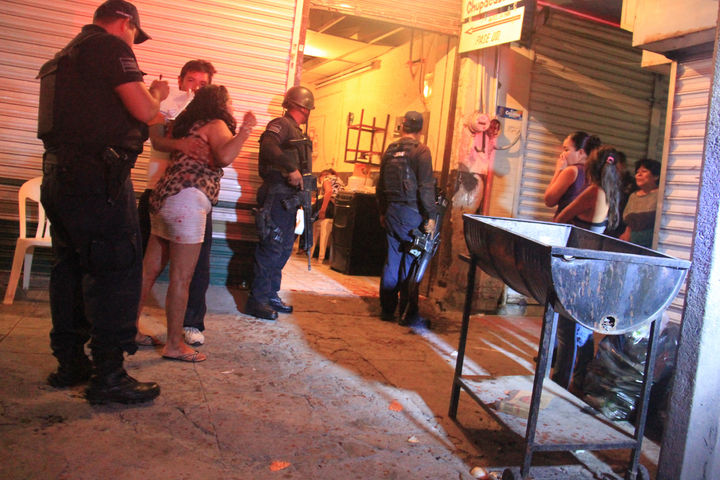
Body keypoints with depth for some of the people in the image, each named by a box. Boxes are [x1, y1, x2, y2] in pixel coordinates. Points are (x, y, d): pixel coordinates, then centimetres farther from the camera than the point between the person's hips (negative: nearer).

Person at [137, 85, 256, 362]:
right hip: (186, 201, -9)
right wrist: (245, 129, -11)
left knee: (149, 271, 14)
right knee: (181, 278, -4)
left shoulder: (186, 125, 22)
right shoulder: (216, 124, -3)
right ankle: (174, 345, 3)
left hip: (163, 198, 9)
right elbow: (224, 157, -21)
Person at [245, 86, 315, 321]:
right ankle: (257, 300, -2)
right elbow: (268, 147, -27)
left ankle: (271, 294, 22)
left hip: (289, 197, 10)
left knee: (285, 248, 13)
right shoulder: (280, 125, -8)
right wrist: (291, 168, -32)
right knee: (271, 247, -9)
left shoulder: (296, 131, 22)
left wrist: (304, 180, 11)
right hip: (276, 194, -10)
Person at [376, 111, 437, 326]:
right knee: (411, 261, 0)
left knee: (391, 260, 12)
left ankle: (387, 310, 18)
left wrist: (382, 212, 23)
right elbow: (426, 186, -13)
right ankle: (408, 313, 2)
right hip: (411, 212, -6)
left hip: (391, 212, 6)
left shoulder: (390, 150, 10)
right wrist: (430, 216, -10)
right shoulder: (421, 151, -8)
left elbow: (381, 185, 15)